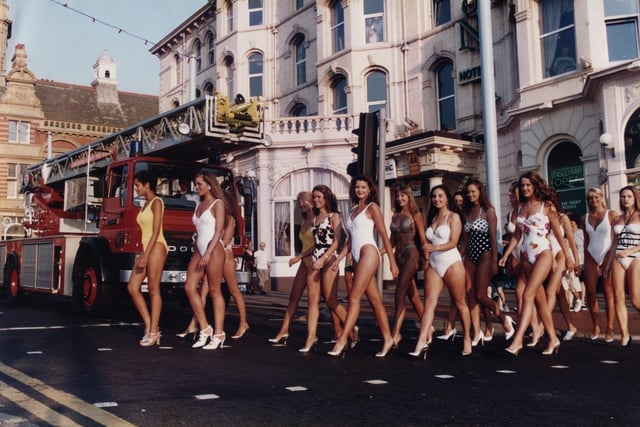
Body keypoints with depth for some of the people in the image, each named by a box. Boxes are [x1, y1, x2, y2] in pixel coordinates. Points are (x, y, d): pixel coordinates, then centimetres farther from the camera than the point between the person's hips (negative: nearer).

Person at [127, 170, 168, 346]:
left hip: (156, 247, -9)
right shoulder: (145, 204, 19)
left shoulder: (156, 202, -6)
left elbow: (156, 232, -13)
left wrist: (146, 255, -18)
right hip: (146, 248, 9)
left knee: (153, 289, -6)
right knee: (132, 288, 2)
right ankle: (149, 326, 7)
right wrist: (143, 254, 17)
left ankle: (153, 332, -1)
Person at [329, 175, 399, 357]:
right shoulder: (353, 210, 20)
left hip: (369, 254, -7)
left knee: (354, 297, -11)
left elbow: (384, 236, -4)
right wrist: (338, 259, 14)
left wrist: (392, 262, -7)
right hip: (357, 258, 7)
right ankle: (387, 338, 9)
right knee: (375, 300, 6)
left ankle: (342, 340, -12)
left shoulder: (372, 207, 0)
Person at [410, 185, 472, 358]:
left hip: (451, 263, -5)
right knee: (429, 303, -6)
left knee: (459, 303, 4)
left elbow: (453, 243, -11)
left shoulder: (453, 216, -1)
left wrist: (434, 248, -25)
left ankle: (467, 340, 17)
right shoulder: (432, 218, 16)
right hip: (433, 264, 5)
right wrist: (426, 259, 7)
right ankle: (421, 343, -14)